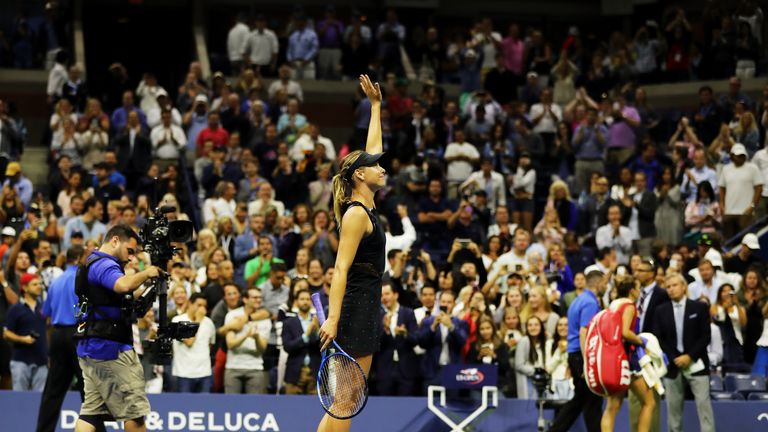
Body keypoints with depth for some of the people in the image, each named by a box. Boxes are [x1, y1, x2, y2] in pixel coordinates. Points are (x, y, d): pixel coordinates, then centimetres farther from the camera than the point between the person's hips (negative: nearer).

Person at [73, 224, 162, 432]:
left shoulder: (93, 263, 22)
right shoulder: (103, 265, -12)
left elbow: (126, 299, 26)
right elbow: (124, 285, -33)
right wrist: (146, 273, -16)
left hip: (90, 348, 10)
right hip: (111, 349, -10)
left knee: (91, 411, 5)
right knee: (134, 411, -2)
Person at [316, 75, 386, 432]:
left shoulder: (364, 207, 13)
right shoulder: (356, 214, -12)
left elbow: (371, 149, 25)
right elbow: (341, 269, -19)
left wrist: (376, 105, 31)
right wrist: (332, 318, -25)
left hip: (366, 308, 10)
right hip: (355, 307, -10)